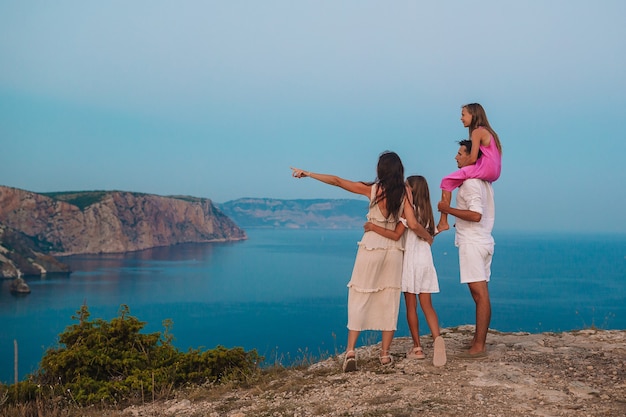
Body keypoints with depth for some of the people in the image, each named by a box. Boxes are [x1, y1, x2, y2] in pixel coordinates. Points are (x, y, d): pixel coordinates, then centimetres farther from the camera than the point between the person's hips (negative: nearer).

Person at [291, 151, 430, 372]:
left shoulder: (373, 189, -7)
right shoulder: (404, 193, -4)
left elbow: (337, 181, -7)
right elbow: (413, 224, -9)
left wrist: (307, 173, 1)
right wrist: (428, 237, 10)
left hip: (371, 248, -2)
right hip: (394, 249, 2)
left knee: (359, 298, 4)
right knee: (389, 300, 9)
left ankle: (350, 351, -5)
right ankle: (385, 354, 12)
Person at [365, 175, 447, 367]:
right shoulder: (426, 212, 11)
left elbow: (396, 235, -20)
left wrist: (373, 227, -21)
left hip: (411, 261, -6)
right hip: (426, 261, 6)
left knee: (411, 306, 3)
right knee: (427, 305, 5)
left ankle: (417, 348, 6)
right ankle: (437, 338, -17)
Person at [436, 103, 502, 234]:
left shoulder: (477, 132, -7)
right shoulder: (487, 131, 21)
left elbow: (473, 158, -15)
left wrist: (462, 167, 2)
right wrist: (464, 169, 14)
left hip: (485, 169, -10)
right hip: (493, 172, 10)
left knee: (447, 181, -9)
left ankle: (443, 222, -14)